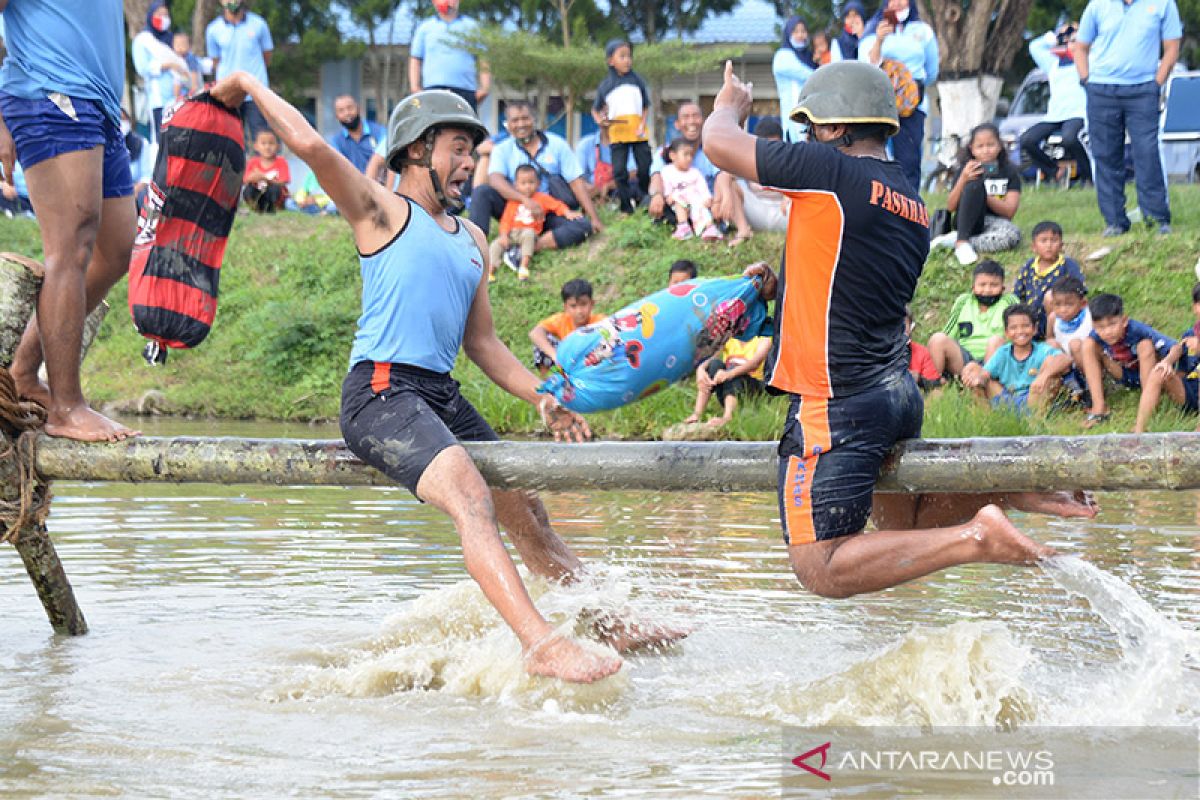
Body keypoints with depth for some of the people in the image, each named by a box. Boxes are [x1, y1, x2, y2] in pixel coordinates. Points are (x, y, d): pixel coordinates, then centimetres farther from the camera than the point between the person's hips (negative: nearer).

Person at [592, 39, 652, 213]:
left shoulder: (637, 80, 4)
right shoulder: (605, 86, 4)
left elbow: (645, 107, 10)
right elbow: (595, 109, 15)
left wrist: (642, 126, -5)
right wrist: (600, 121, -7)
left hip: (638, 133, 0)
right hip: (617, 133, 0)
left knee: (645, 169, 3)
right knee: (619, 172, -3)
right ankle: (626, 209, 4)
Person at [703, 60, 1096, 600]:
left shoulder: (833, 173, -15)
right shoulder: (912, 206, 11)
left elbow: (719, 144, -5)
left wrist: (729, 106, 15)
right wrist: (786, 287, 18)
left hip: (837, 406, -9)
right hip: (898, 390, 9)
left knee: (822, 570, -7)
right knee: (902, 525, 30)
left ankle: (977, 538, -18)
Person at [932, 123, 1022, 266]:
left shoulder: (1009, 172, 2)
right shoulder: (968, 169, 3)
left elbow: (1009, 210, -7)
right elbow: (951, 207, -4)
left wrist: (983, 195, -17)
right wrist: (963, 179, -18)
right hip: (968, 224, -1)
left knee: (1013, 234, -36)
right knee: (974, 184, -28)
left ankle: (954, 241, -27)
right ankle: (962, 243, -35)